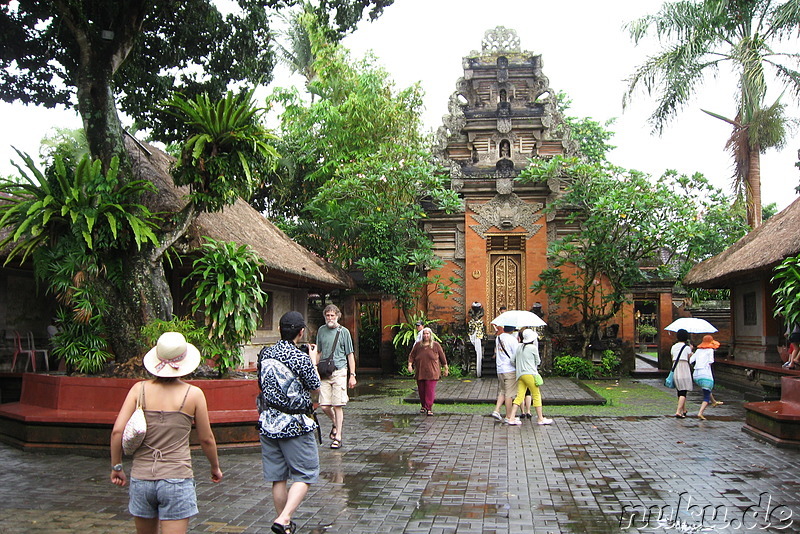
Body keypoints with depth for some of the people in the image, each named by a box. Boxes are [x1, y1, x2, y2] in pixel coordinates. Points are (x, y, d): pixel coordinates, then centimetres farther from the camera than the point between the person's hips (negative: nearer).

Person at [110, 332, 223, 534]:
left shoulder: (139, 390, -2)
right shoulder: (193, 394, -6)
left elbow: (117, 431, -5)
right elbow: (206, 439, 2)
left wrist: (116, 466, 10)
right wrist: (215, 467, 18)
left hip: (141, 478, 3)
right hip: (177, 478, -3)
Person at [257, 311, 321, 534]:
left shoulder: (265, 354, 2)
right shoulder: (301, 358, -16)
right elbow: (315, 389, -3)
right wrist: (314, 363, 11)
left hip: (268, 423, 6)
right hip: (295, 425, -6)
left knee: (278, 477, 14)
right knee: (305, 475, 5)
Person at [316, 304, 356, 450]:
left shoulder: (344, 332, 2)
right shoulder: (321, 331, 11)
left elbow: (350, 355, 4)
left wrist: (352, 375, 0)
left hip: (339, 372, -3)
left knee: (337, 405, -4)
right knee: (324, 406, -1)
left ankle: (338, 437, 6)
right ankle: (336, 423, 29)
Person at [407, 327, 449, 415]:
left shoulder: (436, 345, 3)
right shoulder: (418, 345, 8)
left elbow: (442, 357, 9)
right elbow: (411, 356, 10)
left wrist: (445, 368, 11)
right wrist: (410, 365, -5)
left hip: (432, 372, -3)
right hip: (420, 372, 3)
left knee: (430, 390, -9)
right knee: (421, 390, 8)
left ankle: (429, 408, -6)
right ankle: (423, 406, 25)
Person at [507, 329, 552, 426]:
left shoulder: (519, 347, 11)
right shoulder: (533, 348, -6)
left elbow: (512, 360, 12)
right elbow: (538, 361, 4)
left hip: (520, 374, 7)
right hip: (530, 374, -6)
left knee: (519, 396, 4)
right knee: (537, 395, 3)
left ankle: (512, 418, -1)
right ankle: (540, 418, 9)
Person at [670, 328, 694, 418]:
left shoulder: (673, 347, 9)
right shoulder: (687, 347, -5)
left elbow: (672, 359, 11)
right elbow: (690, 359, 1)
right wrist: (691, 349, 13)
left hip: (675, 368, 5)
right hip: (684, 367, -5)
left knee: (680, 391, 17)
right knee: (683, 391, -5)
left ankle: (684, 410, 28)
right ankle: (678, 411, -16)